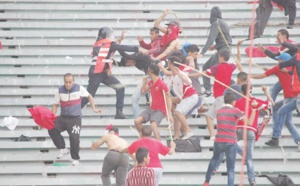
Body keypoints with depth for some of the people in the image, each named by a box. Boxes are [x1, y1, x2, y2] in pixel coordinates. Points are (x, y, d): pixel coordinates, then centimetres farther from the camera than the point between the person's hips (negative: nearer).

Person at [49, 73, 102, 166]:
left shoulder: (79, 88, -5)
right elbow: (55, 105, 8)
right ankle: (63, 149, -4)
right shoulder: (60, 90, 0)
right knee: (52, 129, -20)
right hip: (63, 117, 3)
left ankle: (75, 158, 6)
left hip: (75, 118, -3)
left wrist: (94, 109, 6)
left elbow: (89, 96, 11)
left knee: (74, 138, -15)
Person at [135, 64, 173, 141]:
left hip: (160, 110, -8)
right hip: (151, 109, 8)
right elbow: (142, 92, 20)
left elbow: (169, 99, -15)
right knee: (137, 121, -8)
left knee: (153, 125, -33)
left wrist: (169, 114, -21)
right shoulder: (151, 82, 7)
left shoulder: (162, 85, -16)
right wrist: (144, 83, 1)